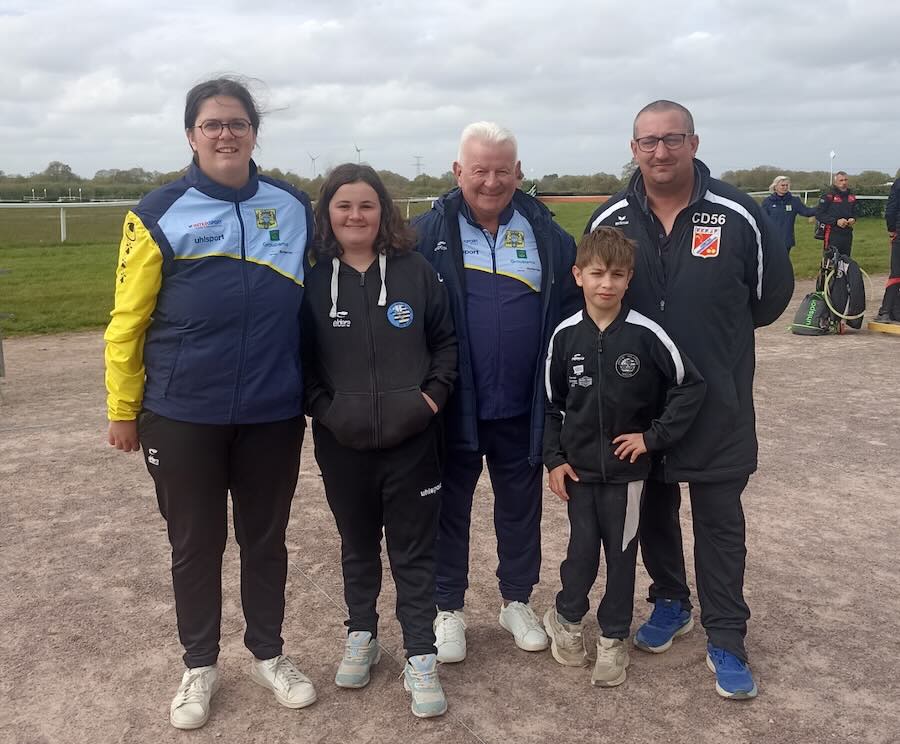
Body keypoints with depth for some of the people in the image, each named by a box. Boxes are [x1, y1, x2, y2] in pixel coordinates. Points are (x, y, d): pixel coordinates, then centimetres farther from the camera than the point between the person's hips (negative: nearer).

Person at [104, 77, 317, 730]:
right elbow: (129, 319, -2)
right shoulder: (160, 213, -2)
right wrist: (123, 408, -2)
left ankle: (269, 654, 34)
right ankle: (200, 665, 31)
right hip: (183, 414, -2)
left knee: (266, 538, 15)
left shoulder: (295, 208, 5)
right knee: (196, 544, 12)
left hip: (273, 413, 2)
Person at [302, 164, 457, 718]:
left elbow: (446, 339, 5)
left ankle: (421, 658, 19)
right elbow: (301, 357, 3)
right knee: (357, 546, 19)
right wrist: (321, 406, -8)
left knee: (414, 551, 7)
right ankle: (361, 637, 38)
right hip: (343, 444, 1)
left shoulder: (416, 271, -2)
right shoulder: (313, 279, -2)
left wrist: (434, 394, -6)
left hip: (412, 440, -1)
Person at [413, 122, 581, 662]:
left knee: (521, 507, 16)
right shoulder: (429, 233, -5)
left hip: (522, 410, 2)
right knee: (451, 508, 12)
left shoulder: (547, 235, 1)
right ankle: (449, 608, 29)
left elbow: (572, 313, 5)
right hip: (453, 407, -2)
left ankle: (518, 601, 35)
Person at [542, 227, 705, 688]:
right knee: (581, 551, 8)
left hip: (627, 469, -1)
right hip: (579, 469, 1)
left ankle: (613, 639, 27)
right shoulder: (565, 336, -5)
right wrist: (554, 458, 0)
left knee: (622, 555, 9)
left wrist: (654, 436, -9)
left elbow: (690, 386, -6)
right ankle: (566, 619, 34)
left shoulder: (645, 334, -13)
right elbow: (550, 403, 4)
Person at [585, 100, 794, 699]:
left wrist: (720, 332, 9)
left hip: (718, 404, -2)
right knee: (653, 510, 17)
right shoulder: (610, 221, -3)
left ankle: (726, 640, 19)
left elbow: (772, 292, 3)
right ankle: (671, 603, 39)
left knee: (720, 522, 6)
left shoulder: (737, 215, -10)